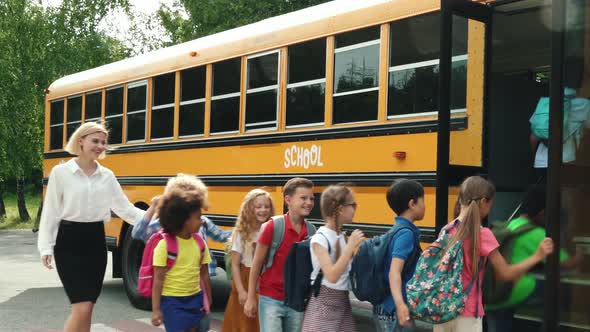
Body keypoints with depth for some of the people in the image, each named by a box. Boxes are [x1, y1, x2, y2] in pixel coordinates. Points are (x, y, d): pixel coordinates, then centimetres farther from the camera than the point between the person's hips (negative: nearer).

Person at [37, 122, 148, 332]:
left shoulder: (107, 175, 7)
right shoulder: (60, 172, -4)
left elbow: (125, 208, 8)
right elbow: (50, 212, -3)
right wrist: (46, 247, -9)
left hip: (96, 241, 5)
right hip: (70, 241, -5)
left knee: (87, 307, 9)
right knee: (82, 307, -13)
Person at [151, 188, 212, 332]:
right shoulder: (164, 245, -14)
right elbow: (158, 279, -12)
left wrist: (208, 300, 12)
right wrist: (156, 309, -13)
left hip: (195, 299, 6)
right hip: (172, 301, -5)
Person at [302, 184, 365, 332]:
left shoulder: (343, 236, 5)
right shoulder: (320, 238, -15)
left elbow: (348, 268, 10)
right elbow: (332, 276, -25)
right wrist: (351, 246, -23)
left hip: (344, 302, 7)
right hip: (324, 303, -7)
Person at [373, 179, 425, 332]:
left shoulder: (395, 231, 11)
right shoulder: (406, 233, -17)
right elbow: (394, 272, -29)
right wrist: (400, 304, -43)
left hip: (383, 309, 9)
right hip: (395, 311, -9)